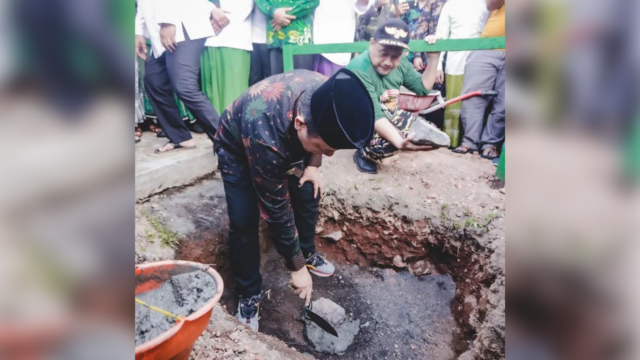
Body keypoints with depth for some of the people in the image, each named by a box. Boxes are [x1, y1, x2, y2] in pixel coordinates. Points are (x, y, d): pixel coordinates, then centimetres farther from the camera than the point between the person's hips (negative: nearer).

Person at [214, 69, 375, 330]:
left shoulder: (327, 97, -30)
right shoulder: (265, 137, -45)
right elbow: (277, 210, -33)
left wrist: (313, 164, -11)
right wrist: (296, 267, -23)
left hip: (288, 140, 5)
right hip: (237, 148, -5)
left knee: (309, 194, -1)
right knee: (243, 221, -15)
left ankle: (308, 253, 26)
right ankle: (249, 293, 7)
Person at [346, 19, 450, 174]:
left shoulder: (400, 63, -4)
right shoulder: (358, 70, -30)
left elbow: (422, 88, 10)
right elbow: (374, 116, -38)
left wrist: (433, 58, -3)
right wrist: (399, 142, -51)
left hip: (390, 117, 8)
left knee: (431, 132, 0)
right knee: (385, 142, -38)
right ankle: (364, 154, -4)